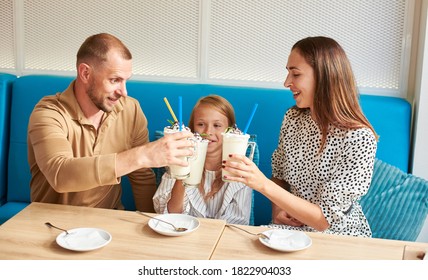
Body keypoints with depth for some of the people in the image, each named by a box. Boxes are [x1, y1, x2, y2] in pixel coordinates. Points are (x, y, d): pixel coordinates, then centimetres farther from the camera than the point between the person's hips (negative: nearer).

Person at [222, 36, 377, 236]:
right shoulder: (293, 117, -2)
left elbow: (324, 219, -23)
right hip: (292, 224, 6)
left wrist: (263, 184, -33)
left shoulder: (359, 138, -22)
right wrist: (278, 211, -8)